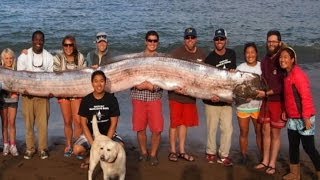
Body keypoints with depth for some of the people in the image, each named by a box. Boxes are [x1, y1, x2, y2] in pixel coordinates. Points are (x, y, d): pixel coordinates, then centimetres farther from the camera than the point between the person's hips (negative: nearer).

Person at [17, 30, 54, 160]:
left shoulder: (49, 57, 6)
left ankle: (43, 148, 8)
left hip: (43, 94, 0)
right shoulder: (24, 56, 3)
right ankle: (30, 148, 13)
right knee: (29, 122, 3)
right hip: (27, 94, 0)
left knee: (43, 122, -2)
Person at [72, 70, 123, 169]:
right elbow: (84, 124, -6)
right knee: (77, 149, -25)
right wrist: (93, 144, -17)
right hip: (90, 133, 1)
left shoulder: (112, 99, -8)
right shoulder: (86, 100, -6)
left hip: (108, 133, 0)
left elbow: (113, 124, -8)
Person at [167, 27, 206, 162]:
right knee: (175, 123, 2)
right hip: (176, 94, -4)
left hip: (191, 95, 4)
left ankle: (182, 151, 23)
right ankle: (173, 151, 14)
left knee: (185, 123, 13)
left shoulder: (201, 54, 4)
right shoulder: (176, 53, -9)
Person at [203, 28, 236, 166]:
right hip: (212, 100, -3)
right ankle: (211, 153, 21)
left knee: (228, 129, 1)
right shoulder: (210, 58, -7)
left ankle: (223, 155, 13)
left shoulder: (231, 54, 7)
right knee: (212, 128, 4)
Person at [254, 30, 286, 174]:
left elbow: (284, 85, -16)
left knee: (275, 133, 3)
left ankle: (272, 164, 12)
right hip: (265, 101, 6)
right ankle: (265, 161, 21)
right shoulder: (265, 61, 10)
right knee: (265, 131, 11)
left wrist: (267, 93, -17)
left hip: (278, 101, -6)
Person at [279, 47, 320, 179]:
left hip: (303, 118, -9)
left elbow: (306, 96, -23)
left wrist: (306, 117, -25)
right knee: (293, 145, 15)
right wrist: (286, 111, 14)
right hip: (292, 118, 9)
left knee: (309, 147, -2)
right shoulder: (287, 74, 10)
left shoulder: (297, 73, -18)